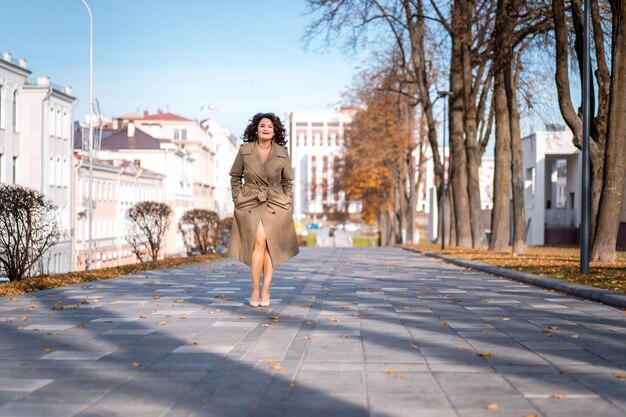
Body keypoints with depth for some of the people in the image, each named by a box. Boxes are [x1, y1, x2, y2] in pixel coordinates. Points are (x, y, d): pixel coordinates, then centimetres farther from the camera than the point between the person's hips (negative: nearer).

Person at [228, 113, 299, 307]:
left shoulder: (282, 153, -1)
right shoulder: (244, 150, -3)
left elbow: (288, 181, 12)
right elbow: (235, 176, 11)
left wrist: (286, 203, 5)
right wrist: (237, 199, 4)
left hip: (275, 204, 1)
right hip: (250, 203, -1)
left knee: (270, 245, -6)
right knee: (259, 241, -17)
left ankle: (266, 291, 1)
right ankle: (255, 290, -9)